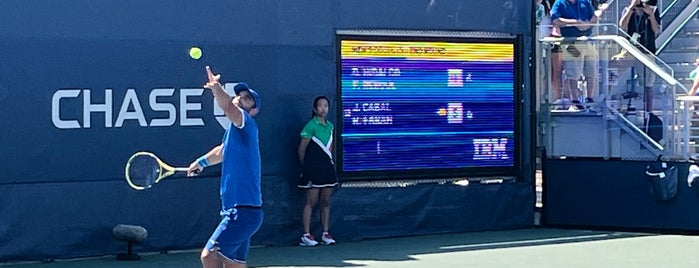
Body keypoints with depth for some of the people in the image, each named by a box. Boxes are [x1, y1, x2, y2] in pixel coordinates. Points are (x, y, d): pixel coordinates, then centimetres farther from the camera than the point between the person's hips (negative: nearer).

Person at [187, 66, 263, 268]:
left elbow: (228, 107, -32)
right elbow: (222, 151, 43)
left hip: (243, 211, -10)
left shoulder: (247, 124, -8)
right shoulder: (234, 130, 20)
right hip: (238, 210, 10)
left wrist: (216, 88, -48)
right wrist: (201, 162, 56)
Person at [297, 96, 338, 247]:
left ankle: (325, 234, 11)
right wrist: (306, 166, 4)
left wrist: (330, 162, 13)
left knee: (325, 202, 7)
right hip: (313, 170, -6)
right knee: (311, 202, -6)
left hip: (327, 168, 6)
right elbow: (302, 149, -5)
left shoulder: (330, 126, 11)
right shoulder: (311, 126, -10)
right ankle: (306, 236, -3)